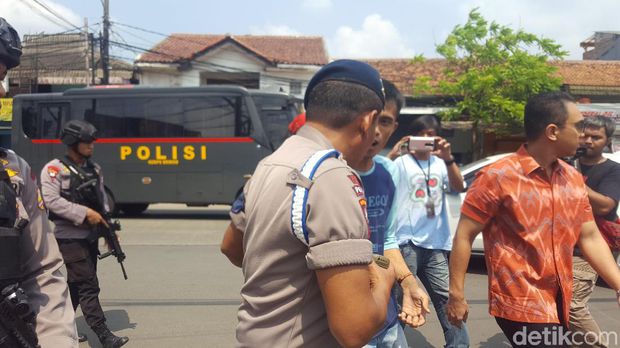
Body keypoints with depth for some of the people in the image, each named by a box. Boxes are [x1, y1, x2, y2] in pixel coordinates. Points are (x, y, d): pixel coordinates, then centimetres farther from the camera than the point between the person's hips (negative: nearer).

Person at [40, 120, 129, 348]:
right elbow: (51, 200, -18)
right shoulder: (54, 169, -8)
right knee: (88, 286, -9)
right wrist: (85, 213, -22)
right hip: (69, 237, -7)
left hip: (90, 236, 7)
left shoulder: (94, 169, 13)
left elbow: (102, 200, 16)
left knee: (76, 286, 14)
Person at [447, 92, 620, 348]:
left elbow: (590, 238, 9)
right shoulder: (498, 176, -14)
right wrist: (456, 294, -12)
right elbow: (464, 236, -11)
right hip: (521, 305, -7)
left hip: (559, 304, 7)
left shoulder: (574, 179, 5)